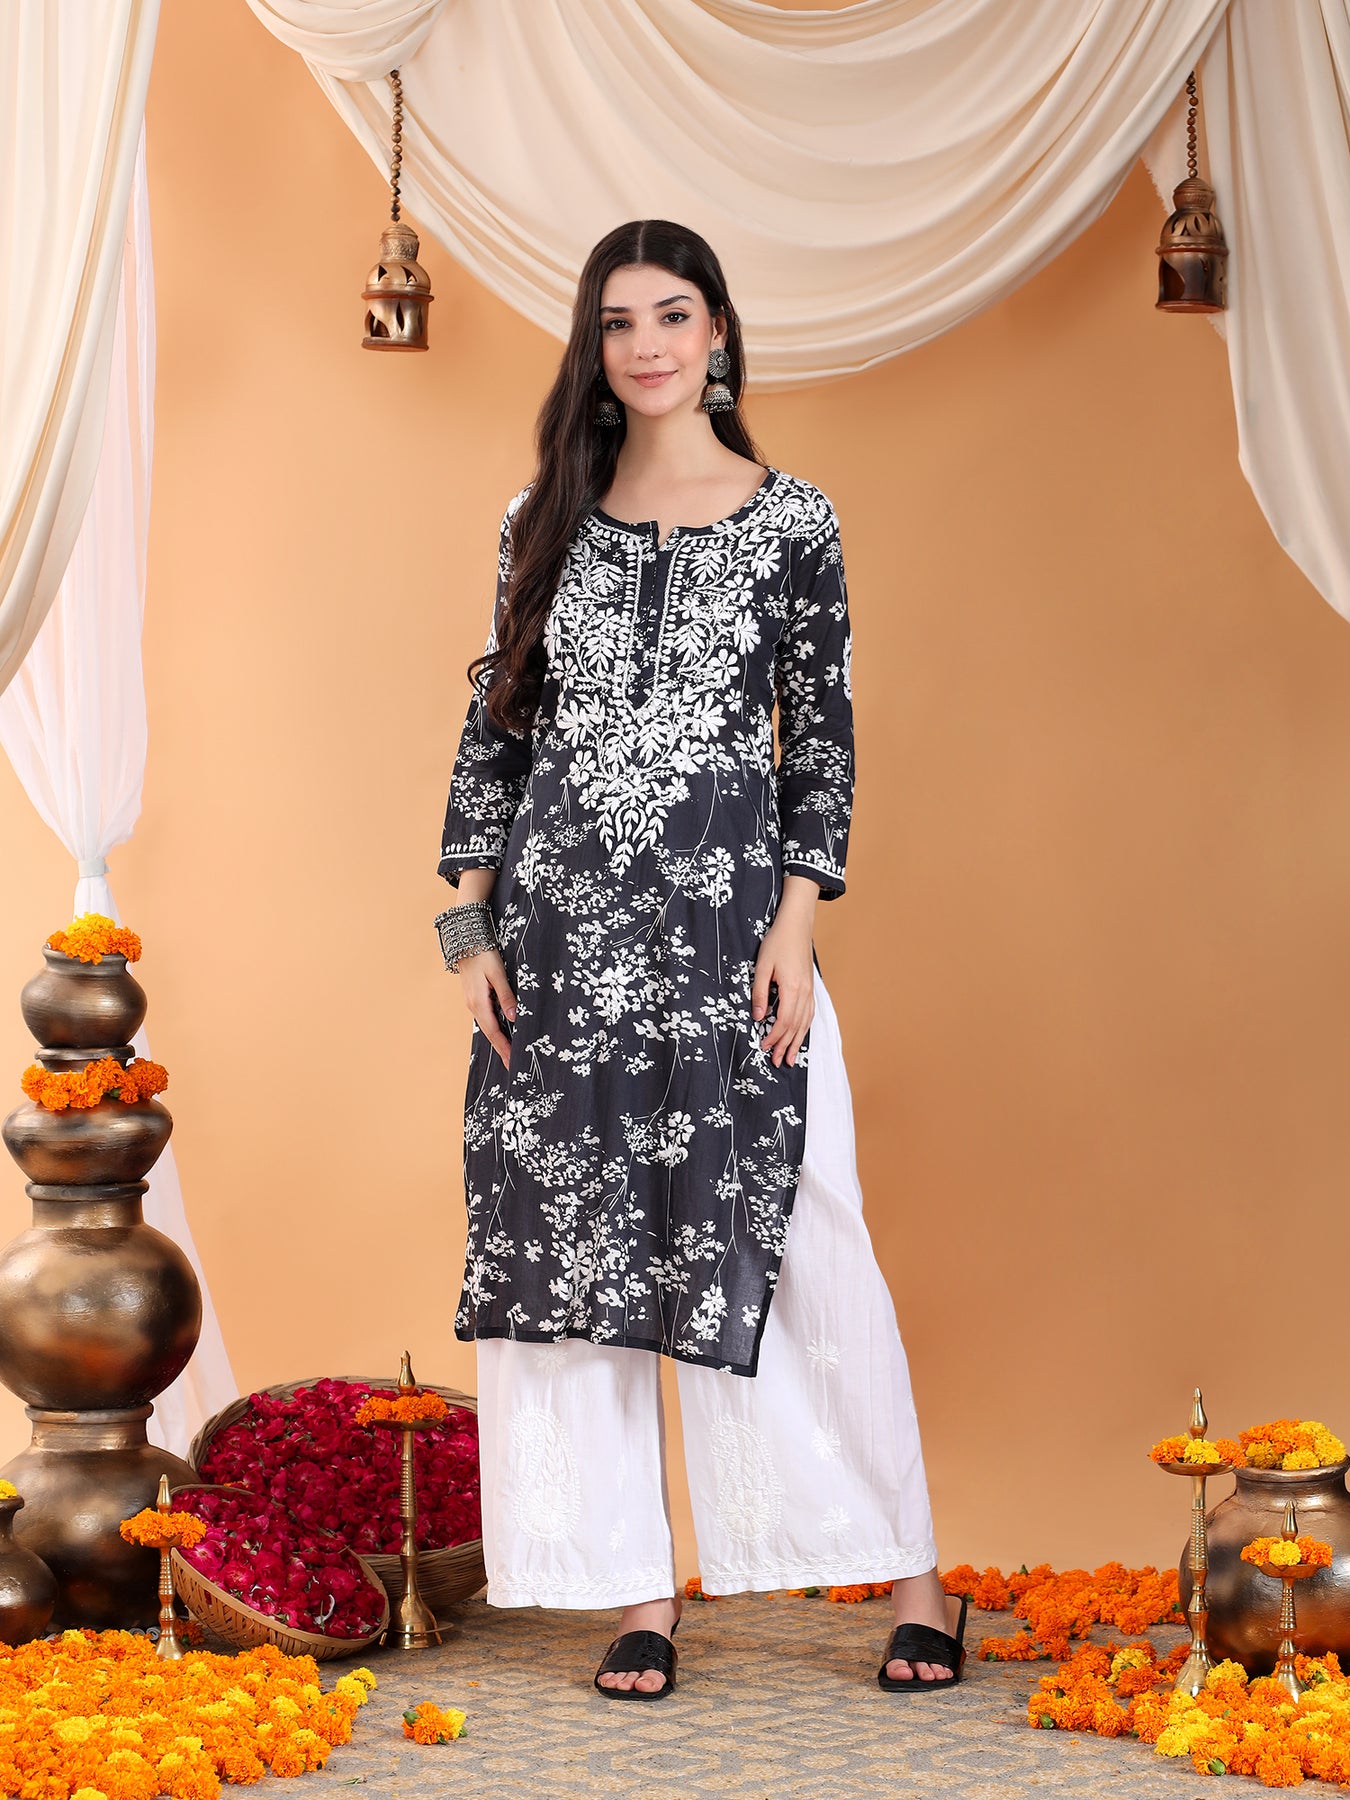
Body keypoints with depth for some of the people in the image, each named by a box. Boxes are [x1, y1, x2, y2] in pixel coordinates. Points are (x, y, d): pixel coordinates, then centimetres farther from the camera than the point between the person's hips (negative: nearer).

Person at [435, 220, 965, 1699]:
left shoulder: (791, 519, 4)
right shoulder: (546, 518, 10)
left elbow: (820, 733, 2)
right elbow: (496, 723, 10)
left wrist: (795, 922, -7)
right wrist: (470, 923, 3)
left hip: (724, 910, -3)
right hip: (559, 917, 3)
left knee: (794, 1233, -3)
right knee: (567, 1232, 2)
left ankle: (911, 1574, 8)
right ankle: (638, 1593, 11)